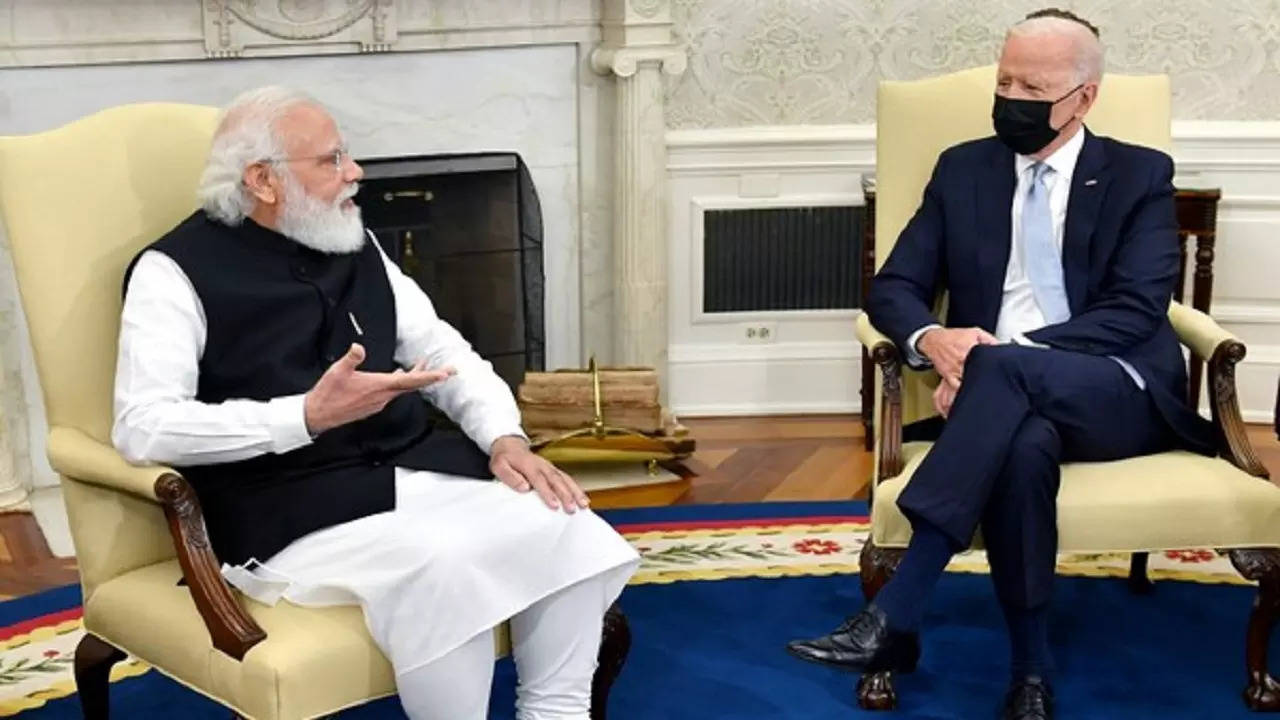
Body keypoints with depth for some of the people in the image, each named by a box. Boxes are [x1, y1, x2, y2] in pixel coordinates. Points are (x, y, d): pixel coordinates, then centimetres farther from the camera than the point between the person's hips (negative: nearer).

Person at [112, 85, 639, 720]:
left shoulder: (356, 246, 15)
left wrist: (504, 437, -1)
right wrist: (308, 416, -25)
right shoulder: (177, 270, -5)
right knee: (442, 567, -34)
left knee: (570, 530, -14)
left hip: (414, 471, 7)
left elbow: (439, 348, 19)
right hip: (287, 509, -6)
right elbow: (142, 428, -16)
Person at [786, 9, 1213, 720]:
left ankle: (895, 615, -39)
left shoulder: (1140, 176, 7)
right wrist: (931, 338, -15)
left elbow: (1134, 311, -6)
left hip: (1119, 394, -2)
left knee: (1007, 370, -36)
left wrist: (1001, 354, -19)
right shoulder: (962, 169, 16)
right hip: (1011, 397, 2)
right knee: (1023, 445, -37)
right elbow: (893, 288, 11)